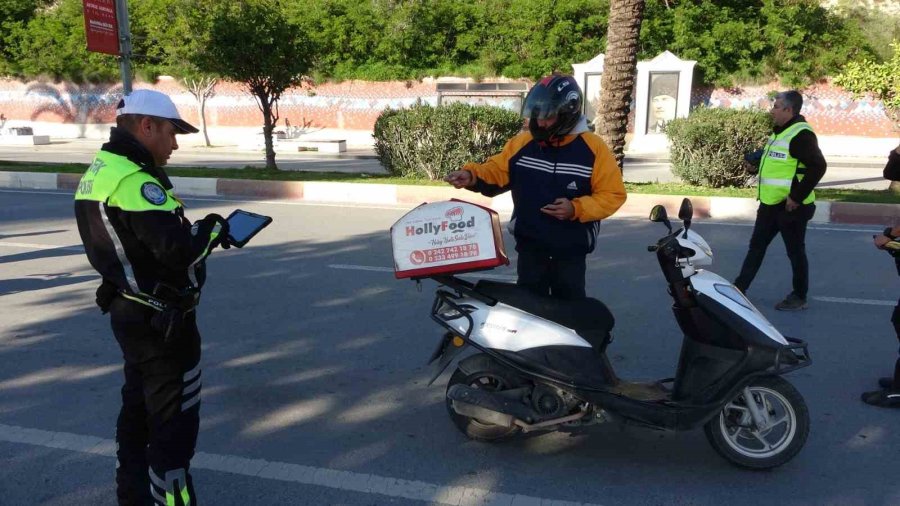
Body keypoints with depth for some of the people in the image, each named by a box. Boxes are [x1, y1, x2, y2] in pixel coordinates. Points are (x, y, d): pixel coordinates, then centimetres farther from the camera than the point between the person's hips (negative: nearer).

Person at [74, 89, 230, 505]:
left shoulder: (99, 172, 8)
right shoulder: (135, 181, -23)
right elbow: (178, 251, -30)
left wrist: (193, 230, -1)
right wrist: (213, 228, -12)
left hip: (129, 311, 10)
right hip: (162, 321, -10)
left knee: (138, 409, 22)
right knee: (175, 419, 1)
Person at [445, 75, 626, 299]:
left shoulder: (593, 148, -10)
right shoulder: (522, 143, -2)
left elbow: (613, 194, -9)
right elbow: (496, 171, 4)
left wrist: (577, 209, -22)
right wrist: (471, 175, -17)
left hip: (570, 248, -2)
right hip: (529, 244, 2)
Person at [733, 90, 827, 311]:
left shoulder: (801, 134, -18)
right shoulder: (779, 132, 14)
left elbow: (818, 167, -25)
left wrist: (797, 197, -23)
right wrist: (756, 167, 11)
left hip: (790, 206, -10)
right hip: (770, 204, 10)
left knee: (795, 252, 4)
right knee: (756, 246, 14)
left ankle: (799, 297, 17)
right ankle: (739, 288, 22)